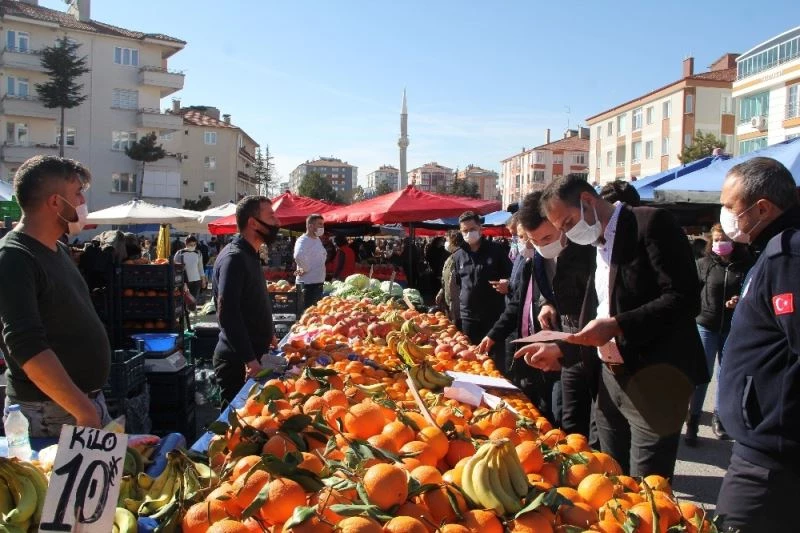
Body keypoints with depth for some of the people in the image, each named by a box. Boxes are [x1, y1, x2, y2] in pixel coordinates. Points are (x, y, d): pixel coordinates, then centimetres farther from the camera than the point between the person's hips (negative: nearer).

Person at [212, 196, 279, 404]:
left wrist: (266, 337, 23)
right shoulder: (234, 258, -18)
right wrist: (250, 360, -28)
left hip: (251, 356, 9)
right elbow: (228, 313, -26)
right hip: (237, 363, -9)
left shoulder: (249, 255, 13)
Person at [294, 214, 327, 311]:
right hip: (308, 284, -9)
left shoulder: (318, 240, 13)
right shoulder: (303, 240, -16)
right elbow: (298, 256, -36)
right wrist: (305, 269, -22)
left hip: (319, 282, 9)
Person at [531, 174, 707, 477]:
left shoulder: (651, 223, -12)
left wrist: (617, 325, -24)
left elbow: (685, 299, -19)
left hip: (653, 382, -8)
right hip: (610, 379, 8)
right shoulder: (595, 245, 14)